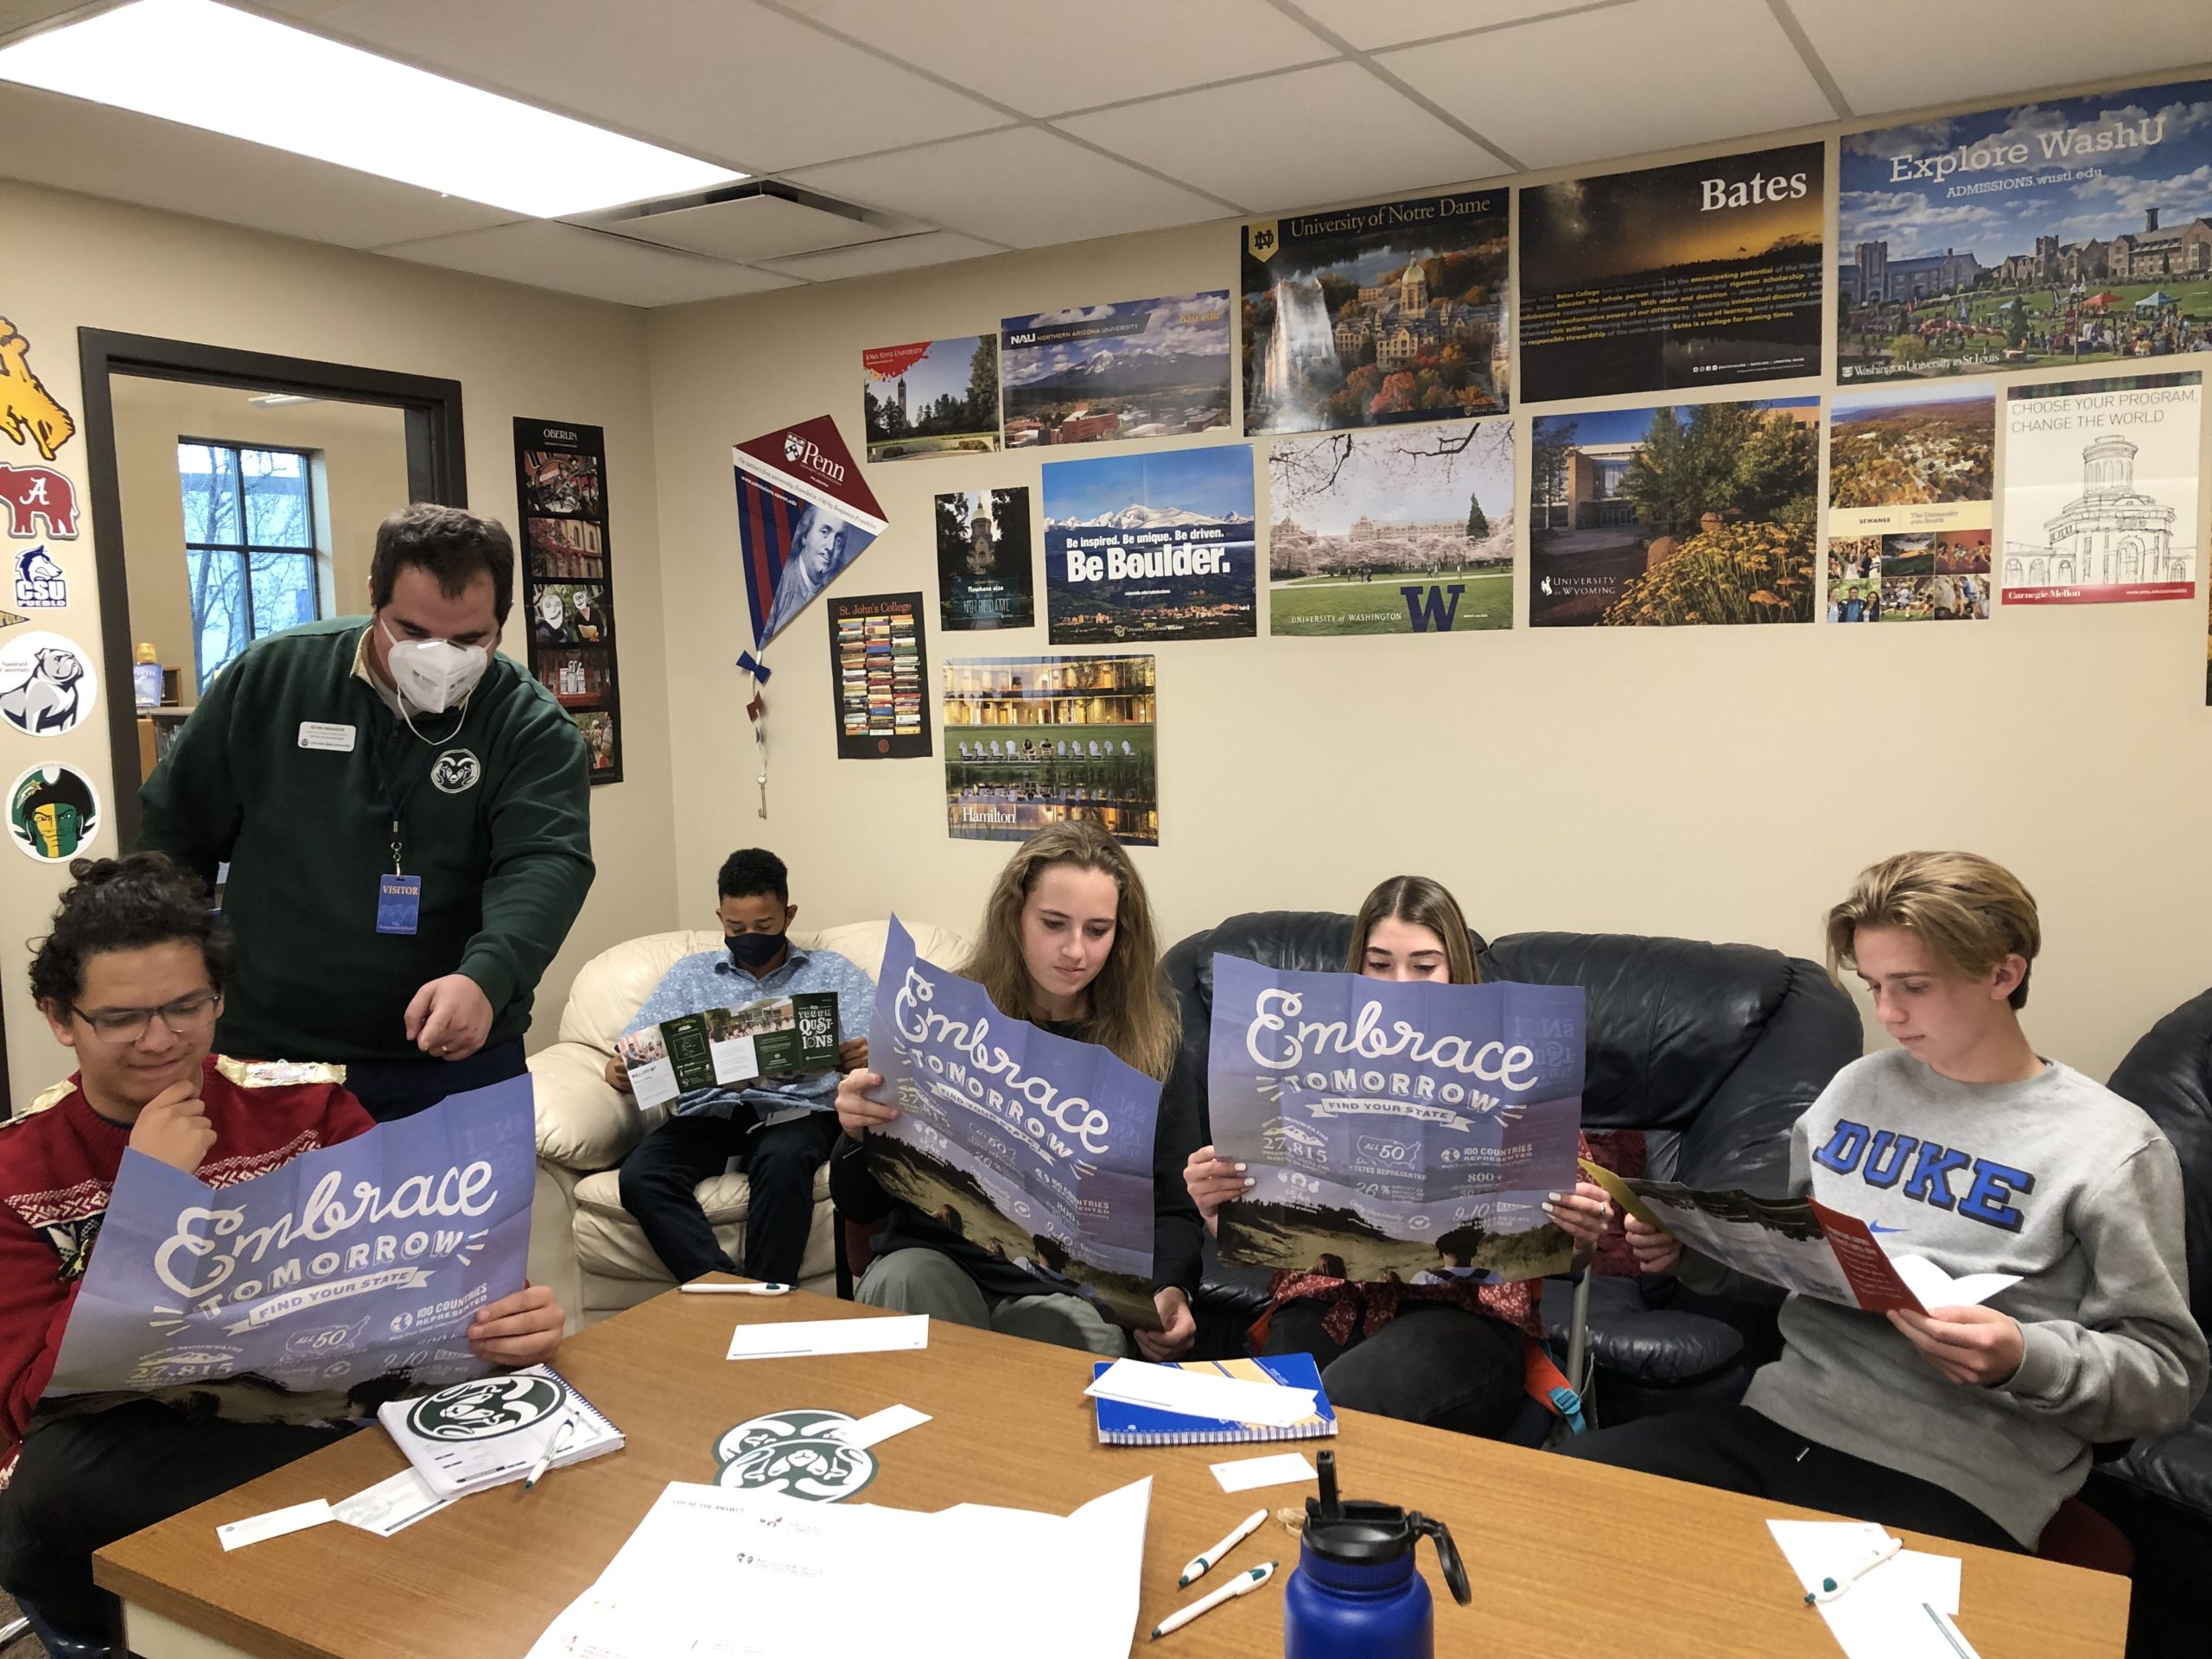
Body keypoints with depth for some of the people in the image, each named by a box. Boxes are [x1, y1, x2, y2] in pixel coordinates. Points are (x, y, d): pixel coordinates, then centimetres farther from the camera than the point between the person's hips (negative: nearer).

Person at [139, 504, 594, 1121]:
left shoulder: (531, 725, -8)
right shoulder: (271, 677, -1)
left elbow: (544, 864, -23)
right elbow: (173, 835, 8)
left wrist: (486, 978, -41)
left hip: (458, 1059, -1)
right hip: (267, 1056, 1)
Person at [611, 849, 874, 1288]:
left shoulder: (832, 972, 17)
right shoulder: (691, 974, 22)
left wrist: (868, 1056, -21)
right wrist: (619, 1070, -11)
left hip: (794, 1109, -2)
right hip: (709, 1110, 3)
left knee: (784, 1162, -37)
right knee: (639, 1176, -28)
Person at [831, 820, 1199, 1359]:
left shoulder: (1153, 1039, 1)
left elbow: (1172, 1207, 4)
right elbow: (859, 1204, 2)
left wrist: (1170, 1289, -18)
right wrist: (859, 1133, -21)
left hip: (1073, 1286, 0)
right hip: (938, 1257, 1)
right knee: (899, 1281, -32)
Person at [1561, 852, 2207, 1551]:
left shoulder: (2110, 1146, -4)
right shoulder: (1857, 1086, 14)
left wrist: (2023, 1360, -21)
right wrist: (1691, 1249, 5)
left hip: (1952, 1482, -5)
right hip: (1781, 1417, 5)